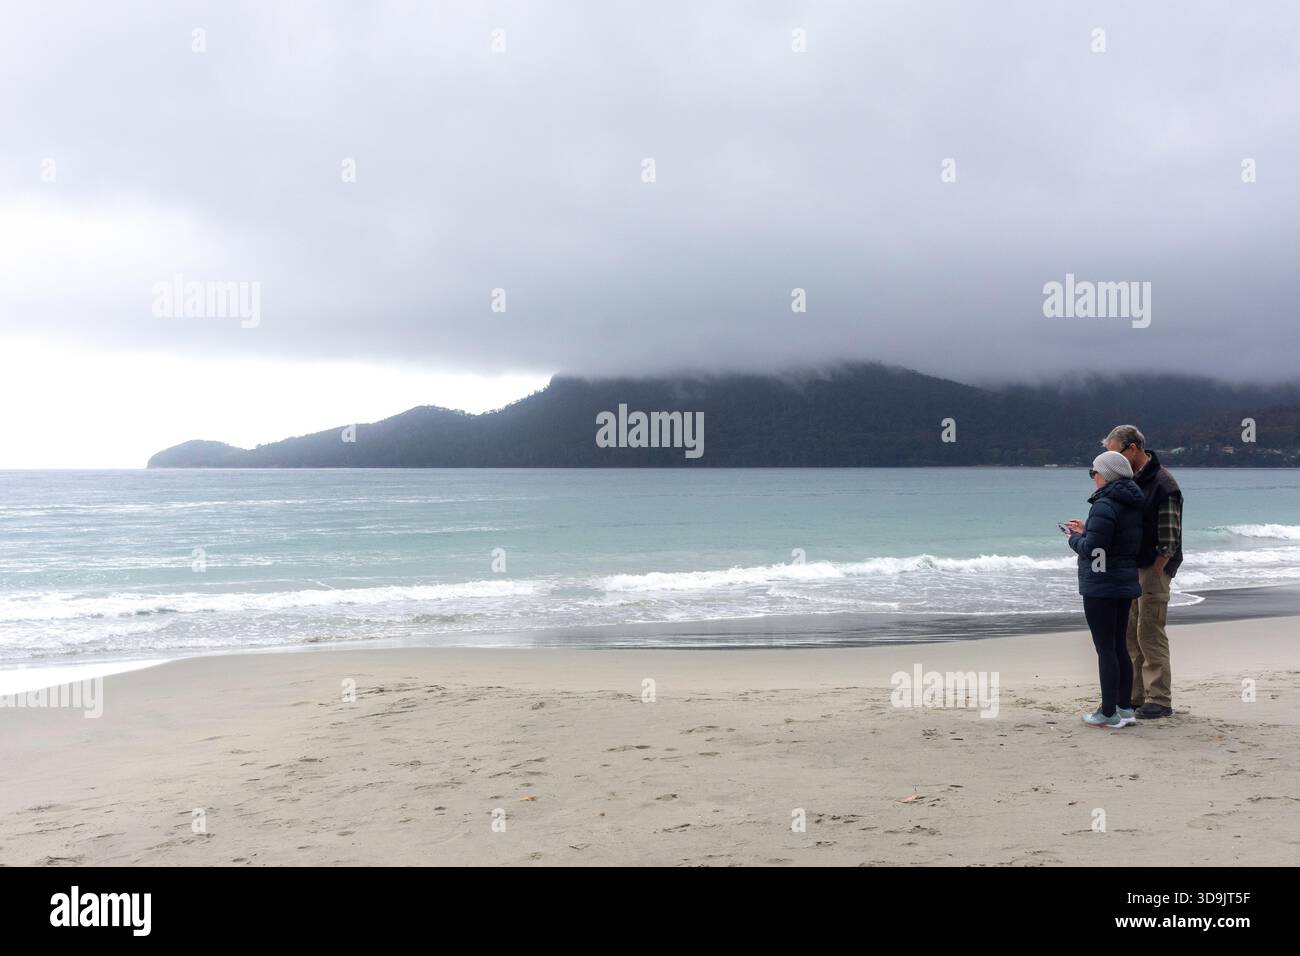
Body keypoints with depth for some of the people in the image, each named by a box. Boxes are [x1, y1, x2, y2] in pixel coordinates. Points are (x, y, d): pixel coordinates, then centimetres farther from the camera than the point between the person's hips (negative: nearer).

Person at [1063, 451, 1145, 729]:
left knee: (1105, 649, -3)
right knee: (1120, 646, 15)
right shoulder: (1133, 505, 9)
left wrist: (1075, 538, -3)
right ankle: (1125, 708, 20)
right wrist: (1086, 530, 15)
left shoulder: (1104, 506, -19)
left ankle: (1109, 713, 1)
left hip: (1101, 586, -9)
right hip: (1126, 583, 9)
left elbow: (1092, 550, -22)